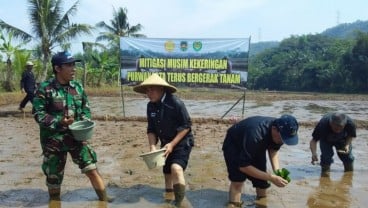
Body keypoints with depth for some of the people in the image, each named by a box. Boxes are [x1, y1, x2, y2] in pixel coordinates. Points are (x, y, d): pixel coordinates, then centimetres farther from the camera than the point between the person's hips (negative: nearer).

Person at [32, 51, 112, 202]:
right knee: (54, 175, 12)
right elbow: (38, 114, -11)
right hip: (53, 139, -3)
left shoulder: (78, 87, 3)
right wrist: (59, 122, -22)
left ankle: (103, 198, 15)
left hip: (76, 136, 3)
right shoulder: (45, 88, -13)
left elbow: (85, 108, 12)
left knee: (91, 168, 1)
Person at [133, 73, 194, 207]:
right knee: (167, 173, 14)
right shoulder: (151, 106, -2)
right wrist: (152, 146, -11)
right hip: (166, 144, 7)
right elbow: (151, 129, 4)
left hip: (182, 142, -6)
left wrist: (172, 144, -21)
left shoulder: (176, 103, -22)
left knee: (176, 169, -28)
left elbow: (186, 126, -18)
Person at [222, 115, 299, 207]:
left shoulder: (281, 131, -22)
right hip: (234, 146, -6)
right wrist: (271, 177, -37)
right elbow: (243, 166, -37)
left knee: (261, 181, 2)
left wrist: (277, 171, -19)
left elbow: (273, 150, -2)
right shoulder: (255, 134, -44)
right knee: (238, 180, -24)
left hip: (256, 147, 6)